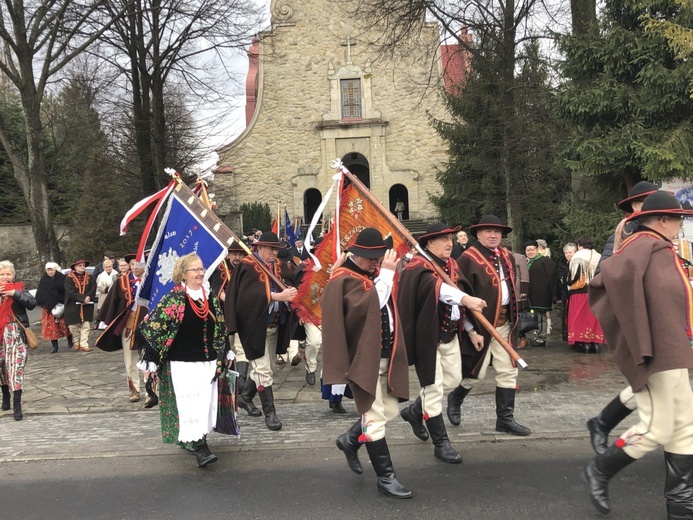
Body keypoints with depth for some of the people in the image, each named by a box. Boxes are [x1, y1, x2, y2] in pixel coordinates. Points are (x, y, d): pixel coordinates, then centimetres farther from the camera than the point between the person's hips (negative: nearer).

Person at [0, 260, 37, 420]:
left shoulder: (19, 288, 1)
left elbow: (32, 303, -12)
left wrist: (15, 293, -21)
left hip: (16, 334, -3)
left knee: (16, 366, -9)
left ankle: (17, 405, -10)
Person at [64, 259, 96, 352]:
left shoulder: (90, 277, 6)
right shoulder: (69, 278, -4)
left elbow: (93, 290, -2)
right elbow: (70, 292, -15)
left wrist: (87, 298, -20)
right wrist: (83, 298, -21)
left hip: (87, 306, 2)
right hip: (73, 306, -2)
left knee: (86, 325, -1)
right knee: (73, 325, 3)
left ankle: (84, 344, 4)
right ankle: (76, 341, 27)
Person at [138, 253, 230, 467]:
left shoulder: (210, 297, 7)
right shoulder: (174, 298, -10)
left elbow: (220, 327, 18)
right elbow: (152, 325, -11)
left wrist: (225, 353, 20)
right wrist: (152, 358, -11)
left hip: (208, 361, 6)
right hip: (183, 363, -6)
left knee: (206, 402, 9)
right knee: (191, 404, -9)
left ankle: (188, 438, 25)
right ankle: (200, 448, -7)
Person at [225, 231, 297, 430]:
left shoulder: (276, 266, 11)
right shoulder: (247, 266, -10)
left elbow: (282, 288, 7)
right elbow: (249, 294, -23)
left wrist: (289, 293, -17)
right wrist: (277, 296, -30)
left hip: (274, 324, 7)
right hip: (256, 325, -7)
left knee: (267, 367, 17)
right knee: (264, 370, -6)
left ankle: (245, 396, 37)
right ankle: (270, 412, 4)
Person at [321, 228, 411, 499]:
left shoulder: (376, 272, 12)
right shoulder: (344, 279, -13)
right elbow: (368, 305, -29)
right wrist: (385, 274, -25)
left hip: (386, 355, 9)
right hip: (364, 358, -8)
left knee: (389, 410, 15)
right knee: (375, 417, -4)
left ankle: (350, 440, 36)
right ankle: (385, 477, 7)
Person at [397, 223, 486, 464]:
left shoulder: (451, 265, 10)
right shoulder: (418, 266, -16)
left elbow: (459, 297, 17)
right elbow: (437, 287, -36)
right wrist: (465, 298, -52)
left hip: (450, 334, 9)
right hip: (428, 336, -8)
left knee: (453, 380, 17)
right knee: (434, 388, -1)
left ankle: (415, 411, 38)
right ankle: (441, 443, 11)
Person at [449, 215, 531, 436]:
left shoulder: (507, 257, 11)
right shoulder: (468, 258, -12)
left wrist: (514, 314, 11)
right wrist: (470, 329, -18)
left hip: (504, 322, 7)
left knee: (508, 371, 8)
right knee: (476, 372, 3)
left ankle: (505, 419, 19)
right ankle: (455, 399, 32)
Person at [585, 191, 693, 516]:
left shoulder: (660, 249, 17)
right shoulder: (646, 243, -13)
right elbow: (616, 276, -30)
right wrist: (640, 342, -27)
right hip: (655, 353, -10)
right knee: (657, 430, -4)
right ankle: (600, 470, 14)